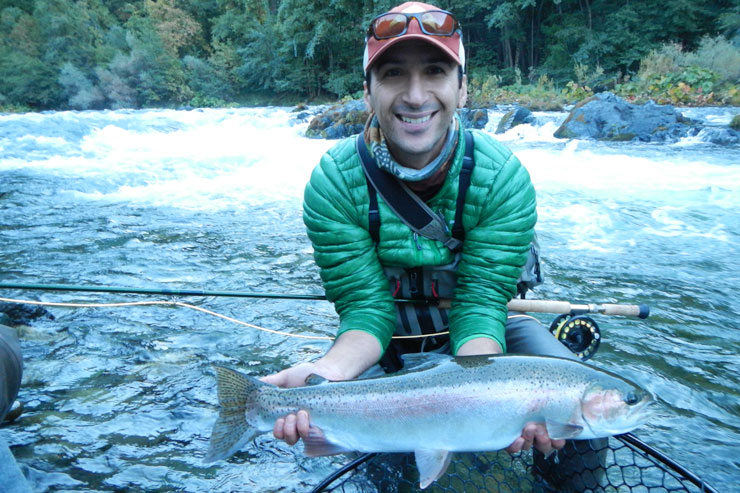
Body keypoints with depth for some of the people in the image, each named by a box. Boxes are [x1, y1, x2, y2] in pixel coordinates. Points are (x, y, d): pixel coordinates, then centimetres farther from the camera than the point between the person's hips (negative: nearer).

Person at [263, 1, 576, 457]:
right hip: (388, 338, 1)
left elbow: (480, 304, -23)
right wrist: (326, 374, -43)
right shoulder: (333, 183, -20)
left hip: (482, 333, 0)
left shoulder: (503, 178, -21)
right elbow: (366, 309, -21)